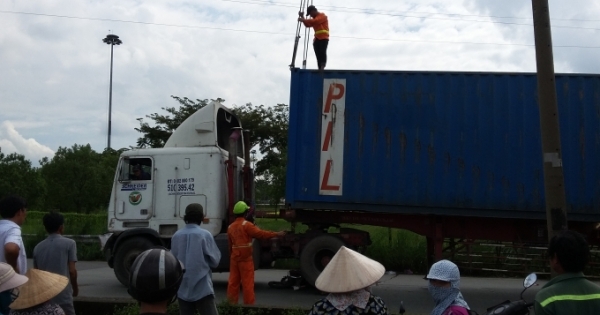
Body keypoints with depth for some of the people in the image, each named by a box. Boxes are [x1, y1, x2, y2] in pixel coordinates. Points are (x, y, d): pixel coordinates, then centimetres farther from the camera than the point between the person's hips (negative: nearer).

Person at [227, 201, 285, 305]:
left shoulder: (230, 227, 12)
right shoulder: (246, 225, -12)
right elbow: (260, 234, -17)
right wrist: (276, 234, -10)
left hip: (234, 258, 7)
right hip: (245, 259, -7)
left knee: (233, 282, 10)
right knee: (247, 283, -1)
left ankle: (232, 303, 13)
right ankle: (249, 304, 1)